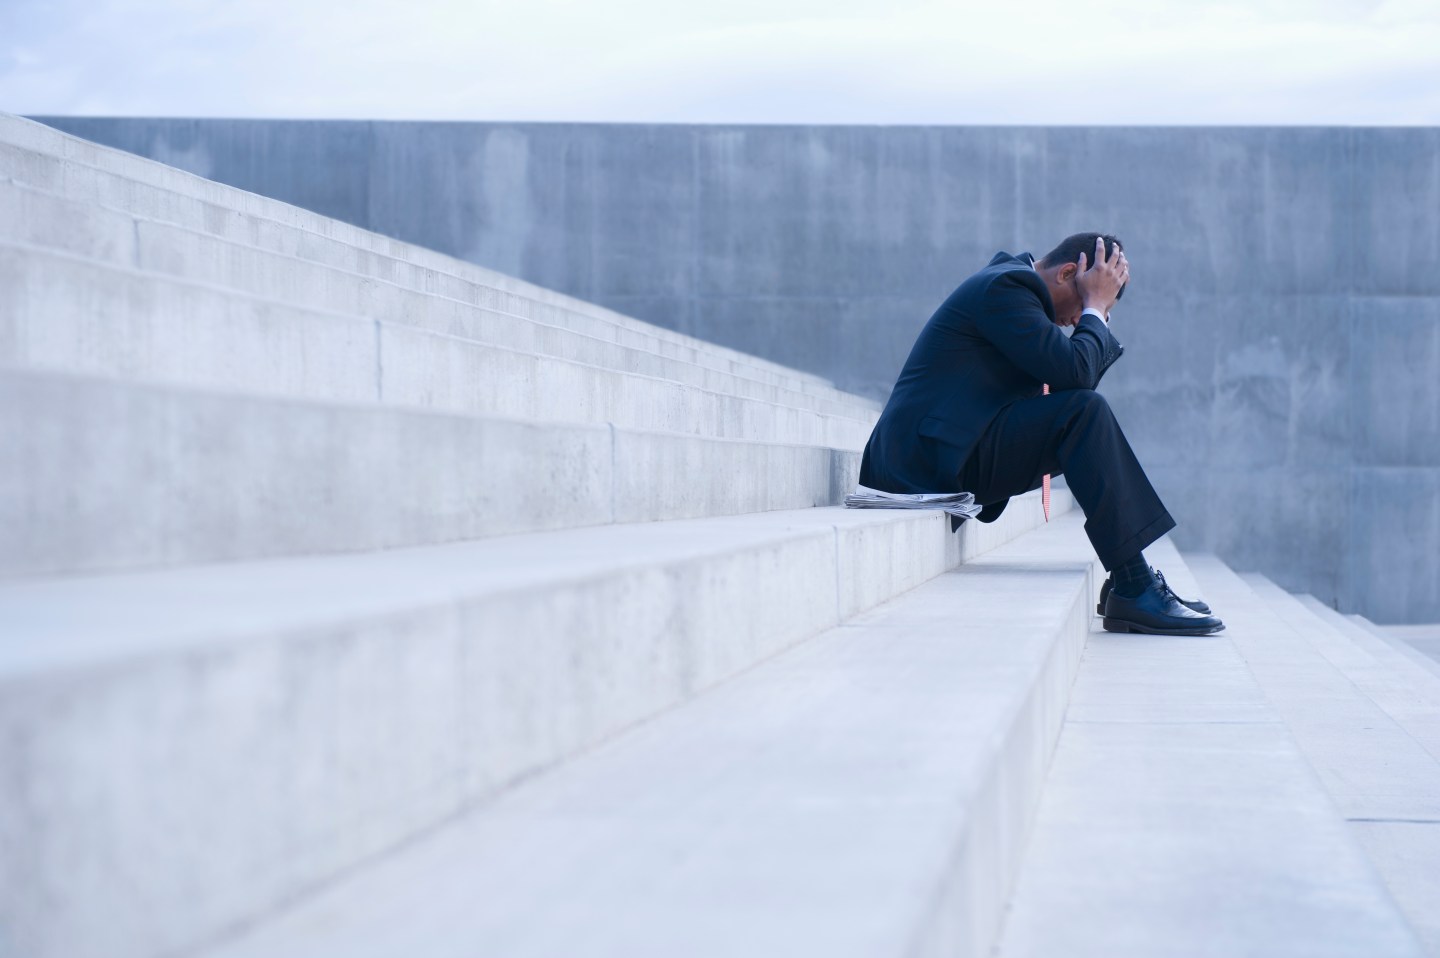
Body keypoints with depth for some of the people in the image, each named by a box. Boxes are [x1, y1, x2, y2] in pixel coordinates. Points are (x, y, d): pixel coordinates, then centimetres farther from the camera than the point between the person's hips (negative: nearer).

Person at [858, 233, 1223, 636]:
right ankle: (1133, 591, -20)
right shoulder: (1004, 285, -11)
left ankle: (1131, 580, 9)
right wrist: (1096, 307, -6)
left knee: (1089, 422, 15)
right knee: (1084, 413, -20)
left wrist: (1096, 315, 12)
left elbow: (1078, 375, 22)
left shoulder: (1012, 284, 21)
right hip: (930, 455, -11)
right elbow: (1074, 370, -20)